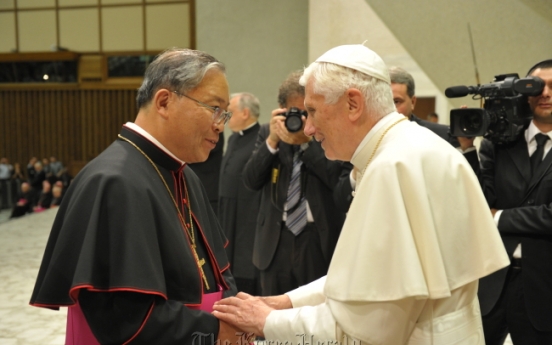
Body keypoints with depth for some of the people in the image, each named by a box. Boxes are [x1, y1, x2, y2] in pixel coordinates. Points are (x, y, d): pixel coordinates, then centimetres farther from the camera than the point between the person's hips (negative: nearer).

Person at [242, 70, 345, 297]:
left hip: (321, 239, -3)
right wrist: (272, 141, -14)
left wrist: (306, 142, -18)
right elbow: (251, 181, -2)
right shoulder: (268, 132, 7)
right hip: (276, 240, 3)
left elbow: (339, 180, -15)